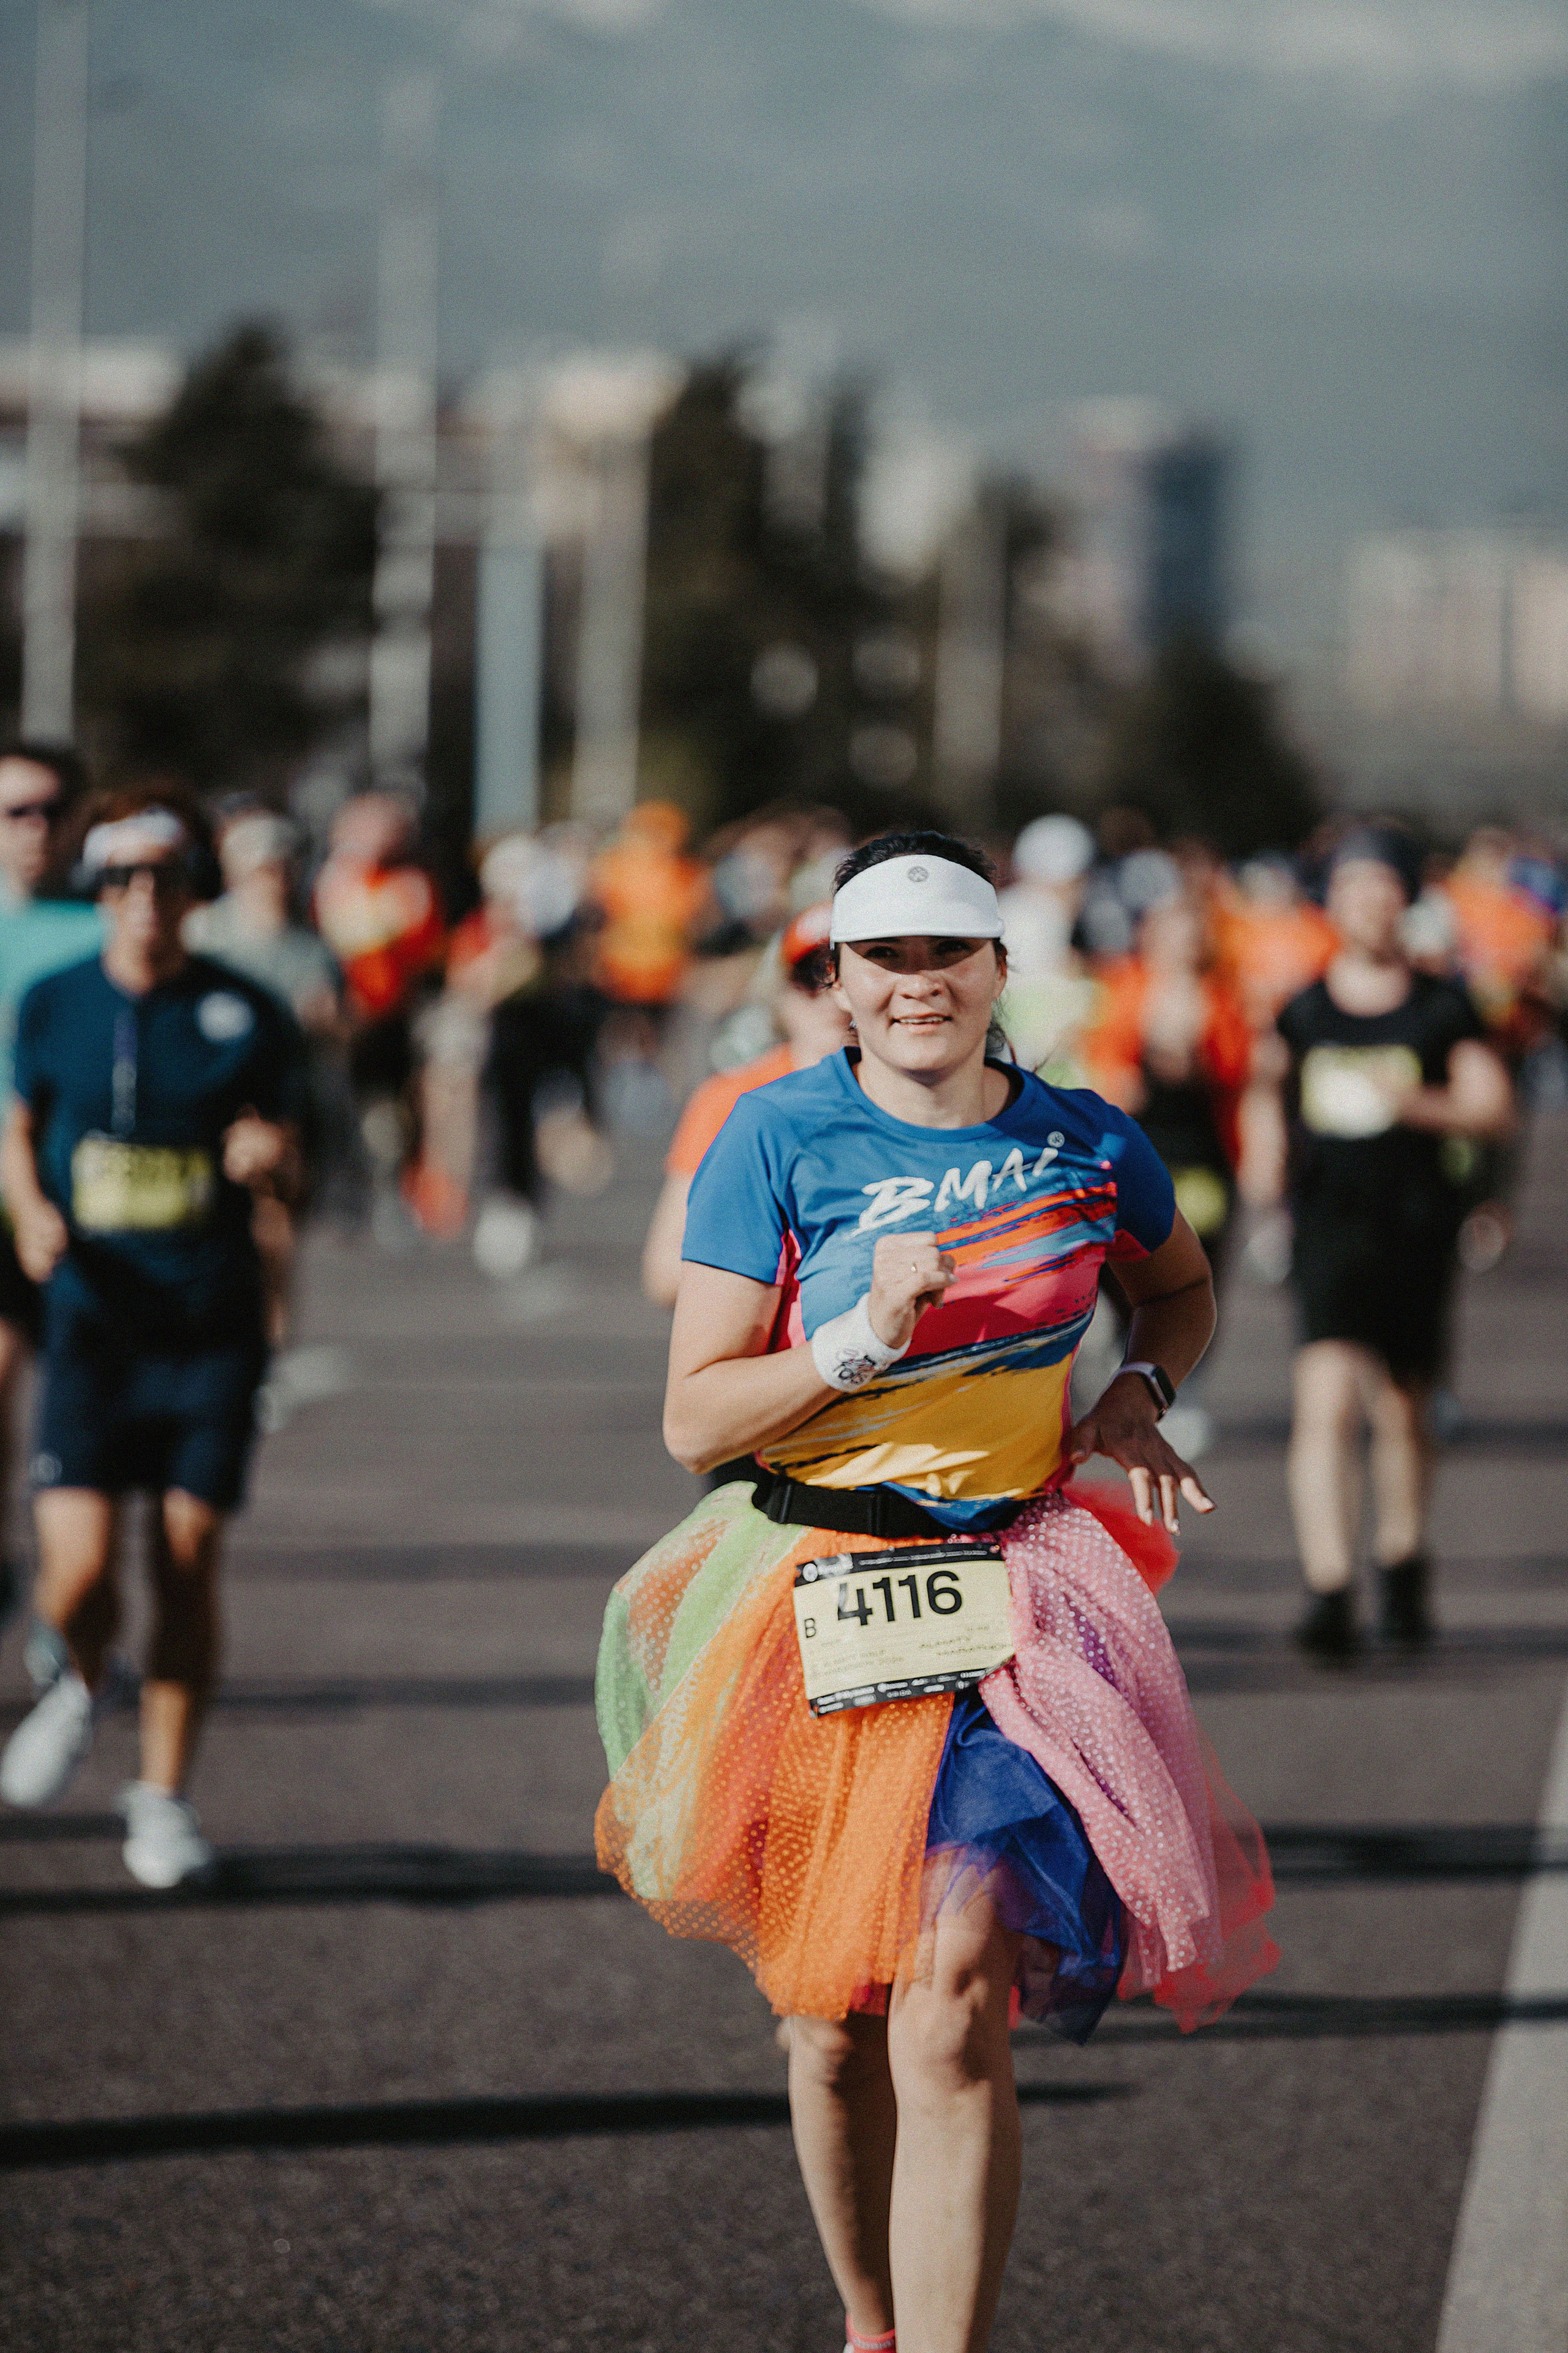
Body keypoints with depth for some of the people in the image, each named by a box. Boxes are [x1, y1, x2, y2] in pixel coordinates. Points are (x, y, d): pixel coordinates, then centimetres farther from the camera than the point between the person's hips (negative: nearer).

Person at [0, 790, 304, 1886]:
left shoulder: (247, 1014, -1)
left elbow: (285, 1159, 5)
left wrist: (268, 1156, -18)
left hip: (211, 1328, 0)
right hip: (93, 1318, 0)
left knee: (189, 1563, 0)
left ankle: (165, 1797, 16)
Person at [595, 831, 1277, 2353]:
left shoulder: (1085, 1144, 3)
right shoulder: (777, 1141, -4)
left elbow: (1181, 1286, 26)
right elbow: (695, 1417, -7)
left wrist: (1139, 1396, 7)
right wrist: (865, 1341, -21)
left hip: (1011, 1598, 0)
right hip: (817, 1604, 0)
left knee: (951, 2014, -15)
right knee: (834, 2025, 11)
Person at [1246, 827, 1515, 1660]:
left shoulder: (1441, 1009, 2)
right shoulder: (1304, 1010, 5)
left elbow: (1494, 1108, -1)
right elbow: (1273, 1089, 22)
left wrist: (1417, 1103, -17)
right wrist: (1267, 1156, 6)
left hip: (1415, 1230, 1)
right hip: (1328, 1226, -1)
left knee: (1402, 1412, 13)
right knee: (1326, 1401, -17)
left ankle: (1403, 1566, 36)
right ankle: (1328, 1591, -22)